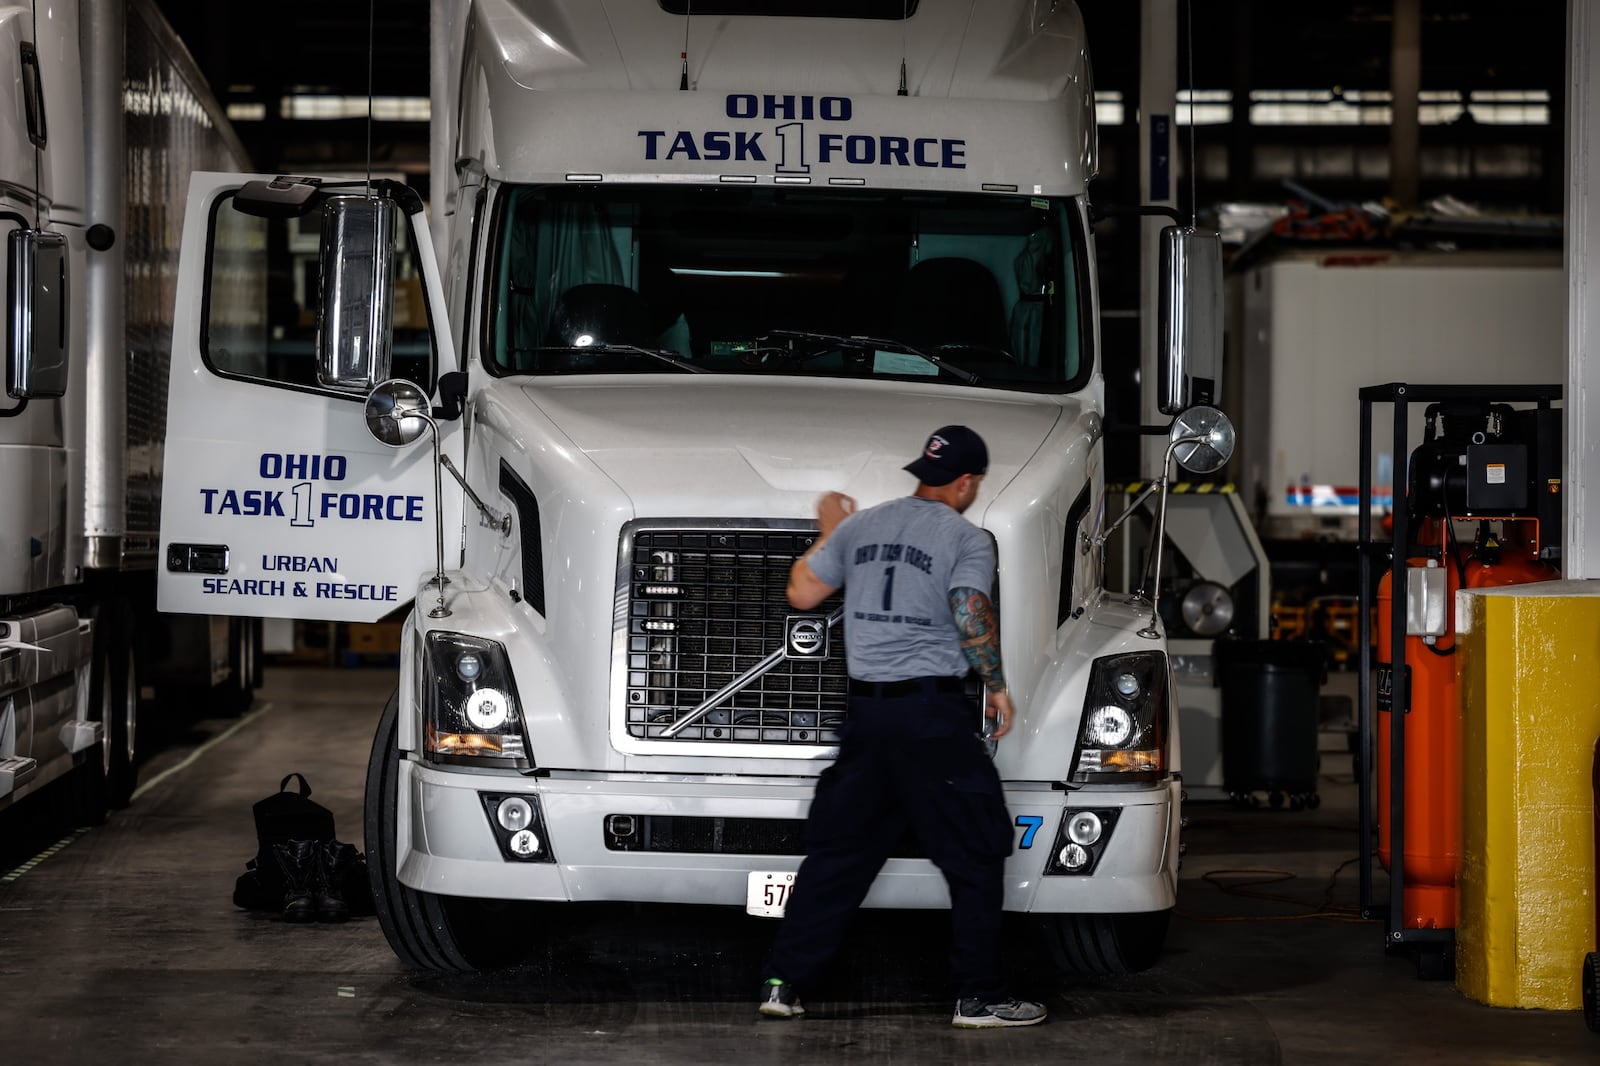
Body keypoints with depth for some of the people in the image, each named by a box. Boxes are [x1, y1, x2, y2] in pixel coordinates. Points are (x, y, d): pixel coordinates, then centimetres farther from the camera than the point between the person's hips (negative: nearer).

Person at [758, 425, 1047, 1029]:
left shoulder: (859, 527, 10)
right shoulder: (967, 540, -7)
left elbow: (802, 593, 15)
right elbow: (973, 617, -19)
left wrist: (828, 533, 30)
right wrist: (996, 685, -5)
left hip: (866, 709, 6)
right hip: (934, 713, -6)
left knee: (837, 850, 12)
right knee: (974, 859, 4)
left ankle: (782, 985, 10)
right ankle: (978, 997, 4)